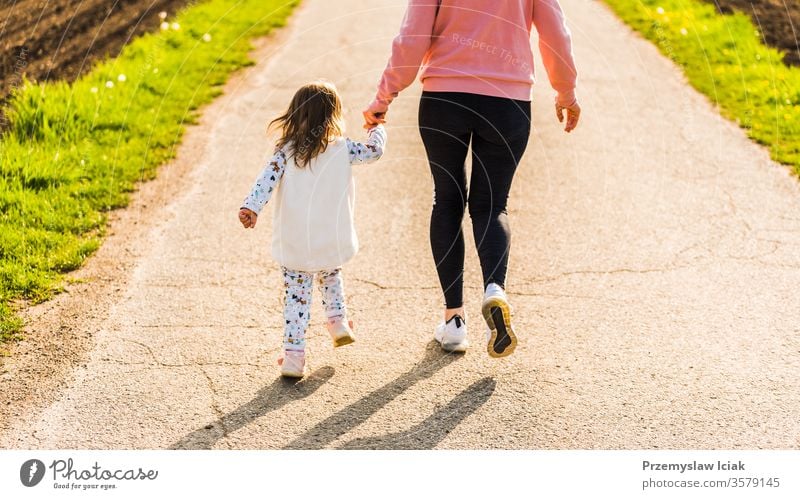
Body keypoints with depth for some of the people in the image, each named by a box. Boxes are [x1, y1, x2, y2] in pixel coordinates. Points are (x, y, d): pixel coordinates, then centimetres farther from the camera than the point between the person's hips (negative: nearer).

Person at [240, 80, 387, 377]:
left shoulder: (285, 151, -3)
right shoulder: (342, 149, -4)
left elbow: (267, 179, -15)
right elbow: (374, 151, 8)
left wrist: (251, 207, -24)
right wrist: (377, 128, 27)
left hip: (293, 245, 0)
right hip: (333, 242, 0)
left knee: (296, 298, 6)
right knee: (331, 276, 32)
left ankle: (293, 356, 3)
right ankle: (338, 321, 22)